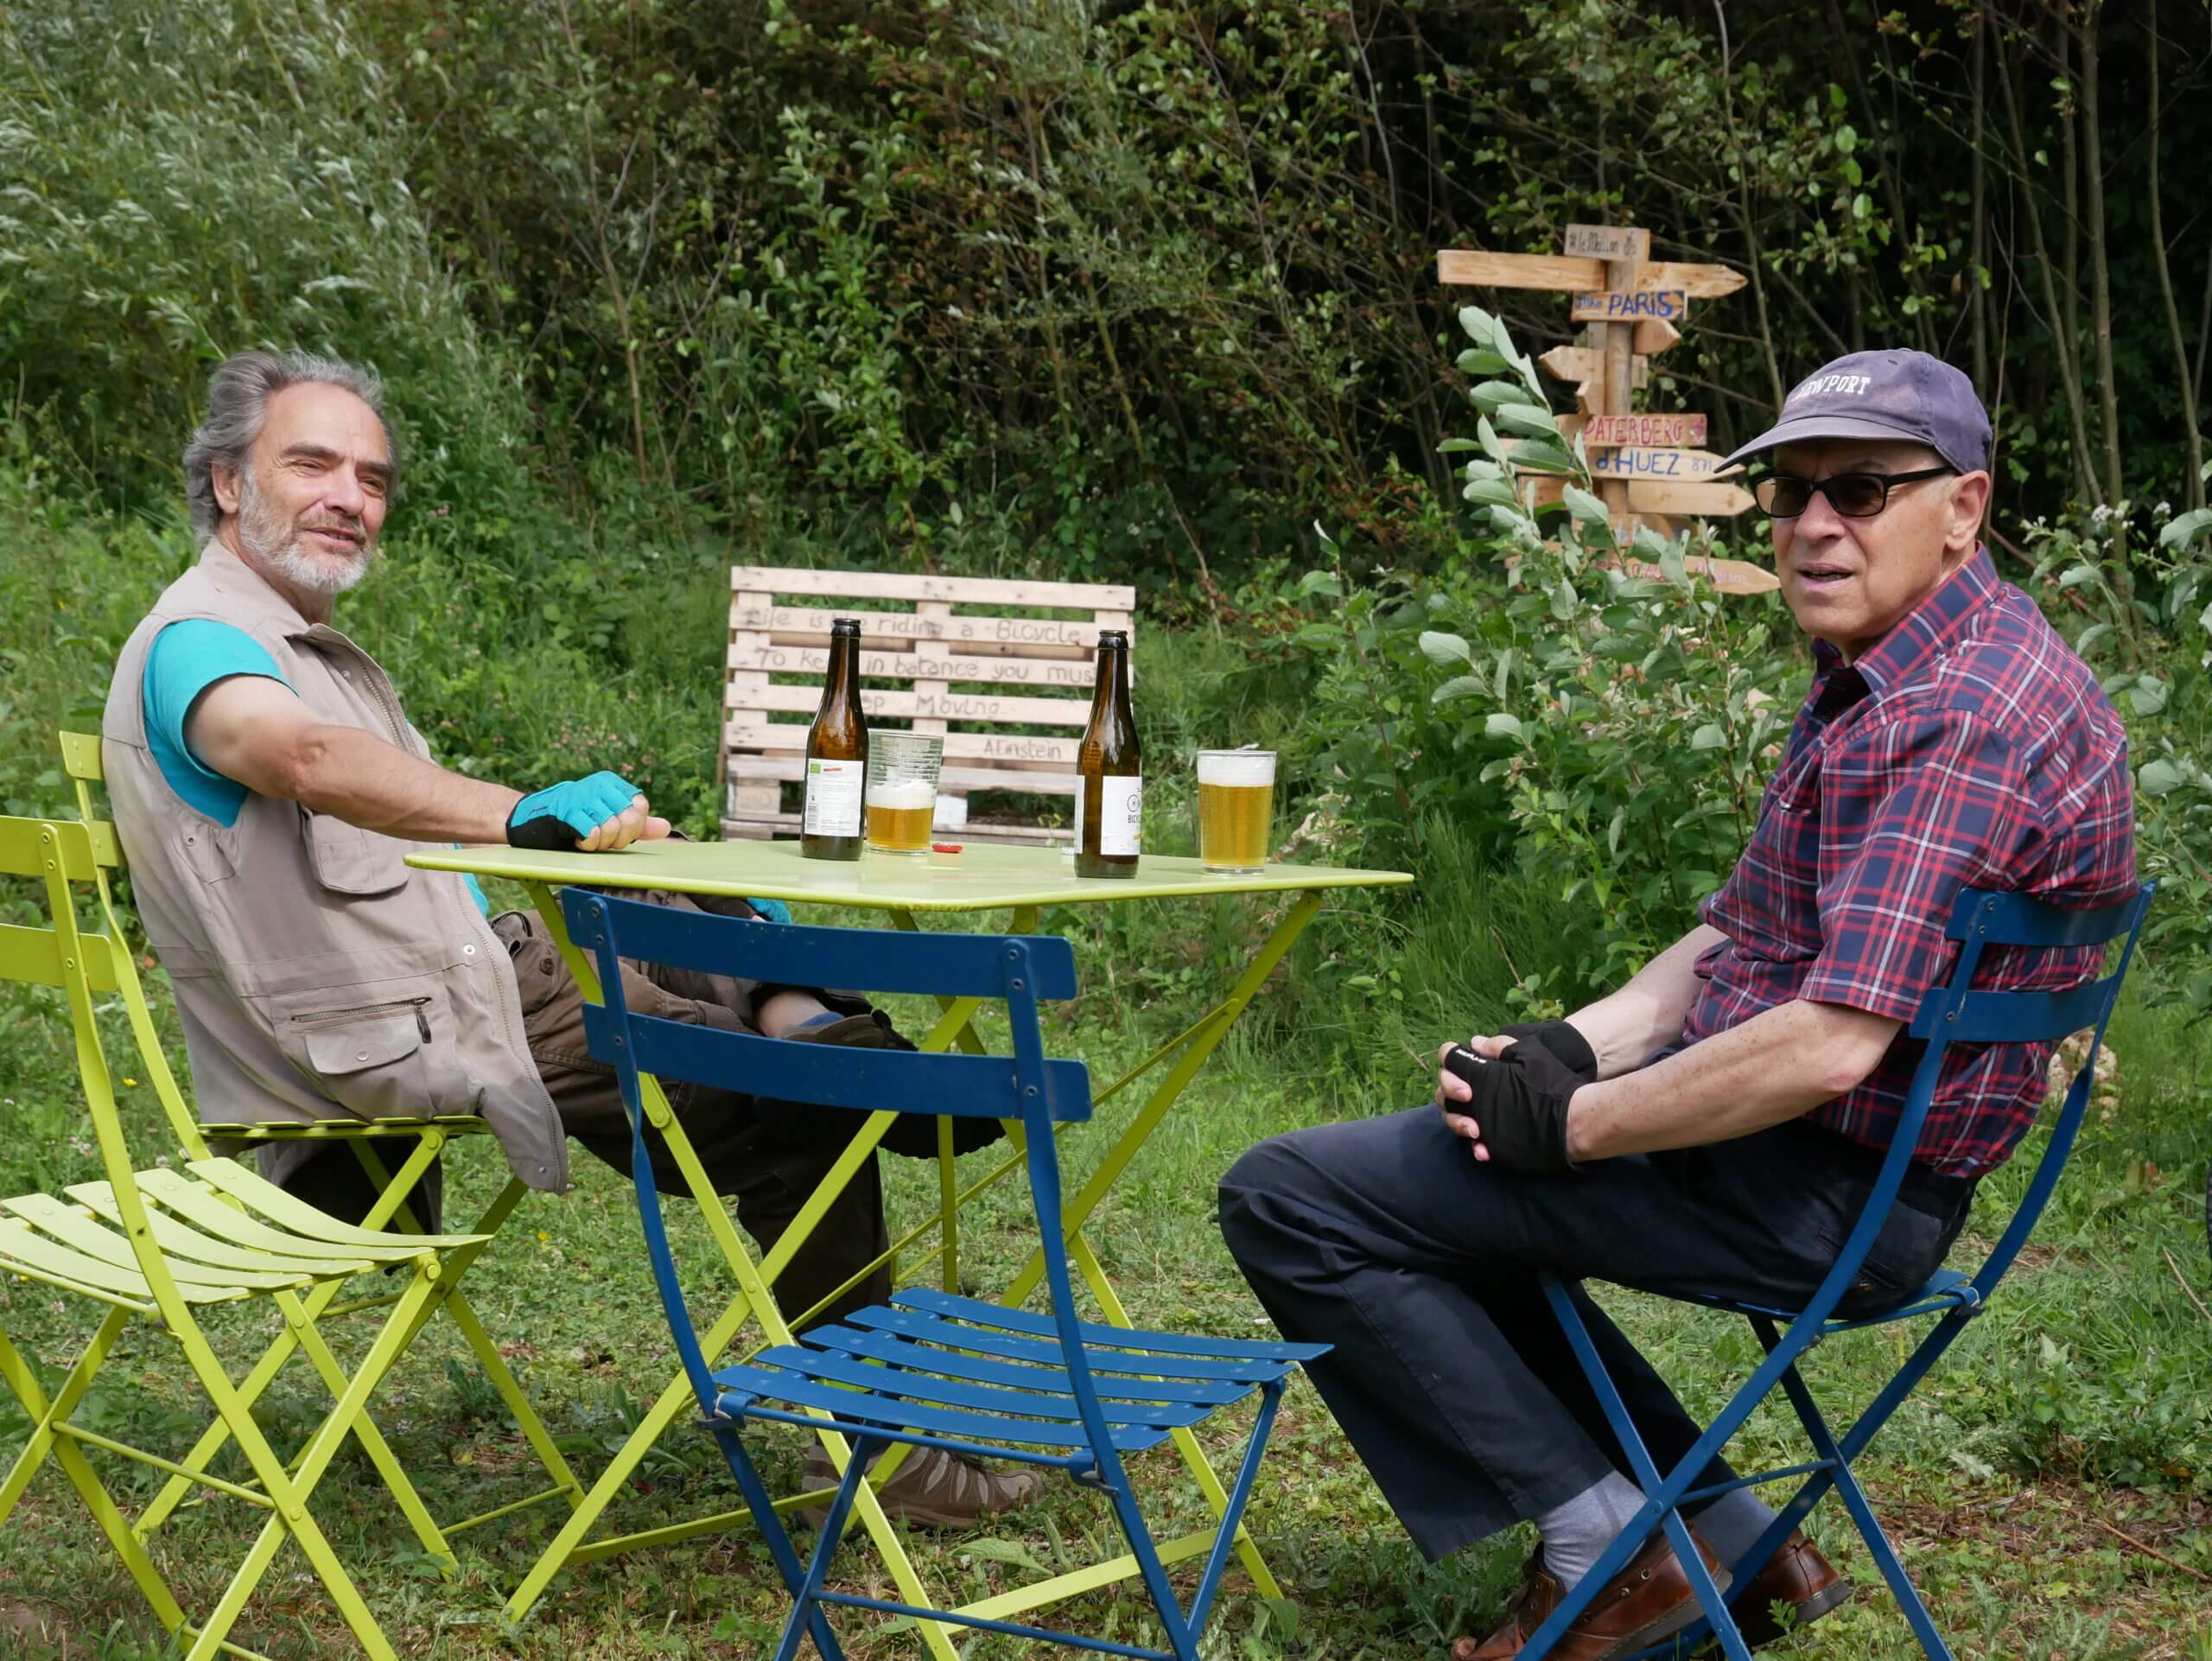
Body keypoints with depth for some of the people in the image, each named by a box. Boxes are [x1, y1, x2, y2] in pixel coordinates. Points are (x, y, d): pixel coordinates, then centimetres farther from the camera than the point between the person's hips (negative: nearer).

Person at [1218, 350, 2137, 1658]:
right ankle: (1727, 1541, 19)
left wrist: (1571, 1122, -18)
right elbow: (1745, 934, 17)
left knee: (1291, 1199, -8)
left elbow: (1828, 1047, -31)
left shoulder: (1963, 717, -24)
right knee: (1434, 1194, 29)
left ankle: (1612, 1549, -2)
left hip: (1826, 1196, -11)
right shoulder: (1884, 677, 12)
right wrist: (1577, 1046, -1)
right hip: (1839, 1168, 11)